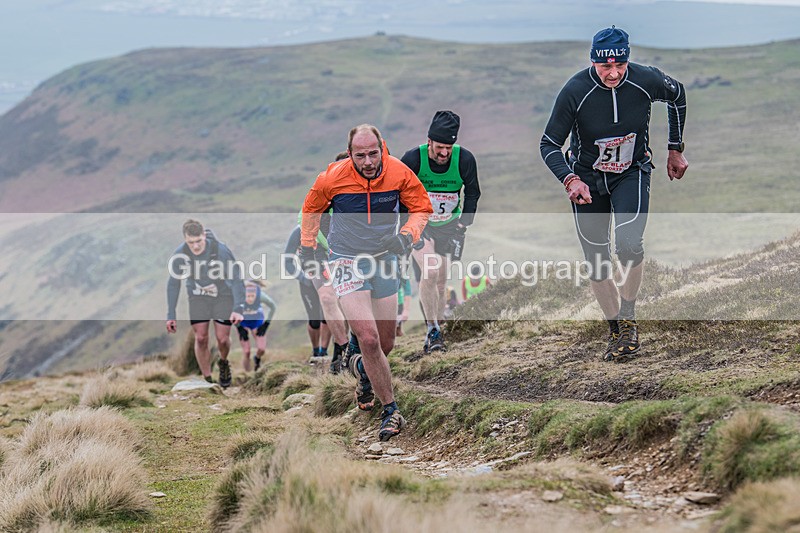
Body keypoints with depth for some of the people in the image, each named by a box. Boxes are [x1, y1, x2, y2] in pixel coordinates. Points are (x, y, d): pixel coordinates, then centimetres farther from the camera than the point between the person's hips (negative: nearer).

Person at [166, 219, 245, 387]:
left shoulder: (221, 250, -31)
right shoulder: (180, 254, -22)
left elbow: (237, 279, -24)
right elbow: (173, 283, -9)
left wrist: (238, 308, -34)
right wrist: (171, 315, -8)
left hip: (223, 295, -2)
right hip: (198, 297, 2)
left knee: (222, 338, -4)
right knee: (200, 339, -5)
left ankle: (223, 363, 30)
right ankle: (207, 381, 8)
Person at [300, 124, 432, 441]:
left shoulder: (400, 174, -13)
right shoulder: (333, 178, -15)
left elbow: (421, 208, 2)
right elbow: (312, 208, 5)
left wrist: (407, 235, -16)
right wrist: (307, 246, 10)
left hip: (384, 260, 3)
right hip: (346, 262, -3)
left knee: (385, 345, 12)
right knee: (369, 339, -18)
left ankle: (363, 368, 47)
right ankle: (390, 410, -5)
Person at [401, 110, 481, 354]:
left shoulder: (465, 159, -17)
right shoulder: (413, 158, -22)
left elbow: (472, 193, 0)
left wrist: (463, 226, -5)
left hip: (448, 225, 3)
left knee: (441, 280, 5)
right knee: (430, 271, -21)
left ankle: (437, 331, 18)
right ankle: (433, 332, -13)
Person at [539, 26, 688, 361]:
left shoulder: (646, 81, -21)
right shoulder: (575, 91, -25)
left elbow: (677, 95, 4)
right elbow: (549, 145, -18)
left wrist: (675, 150, 8)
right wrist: (569, 179, -35)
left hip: (632, 173, 0)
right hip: (588, 179, 0)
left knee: (629, 243, -23)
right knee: (597, 262, 3)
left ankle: (629, 321, -4)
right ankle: (615, 331, 23)